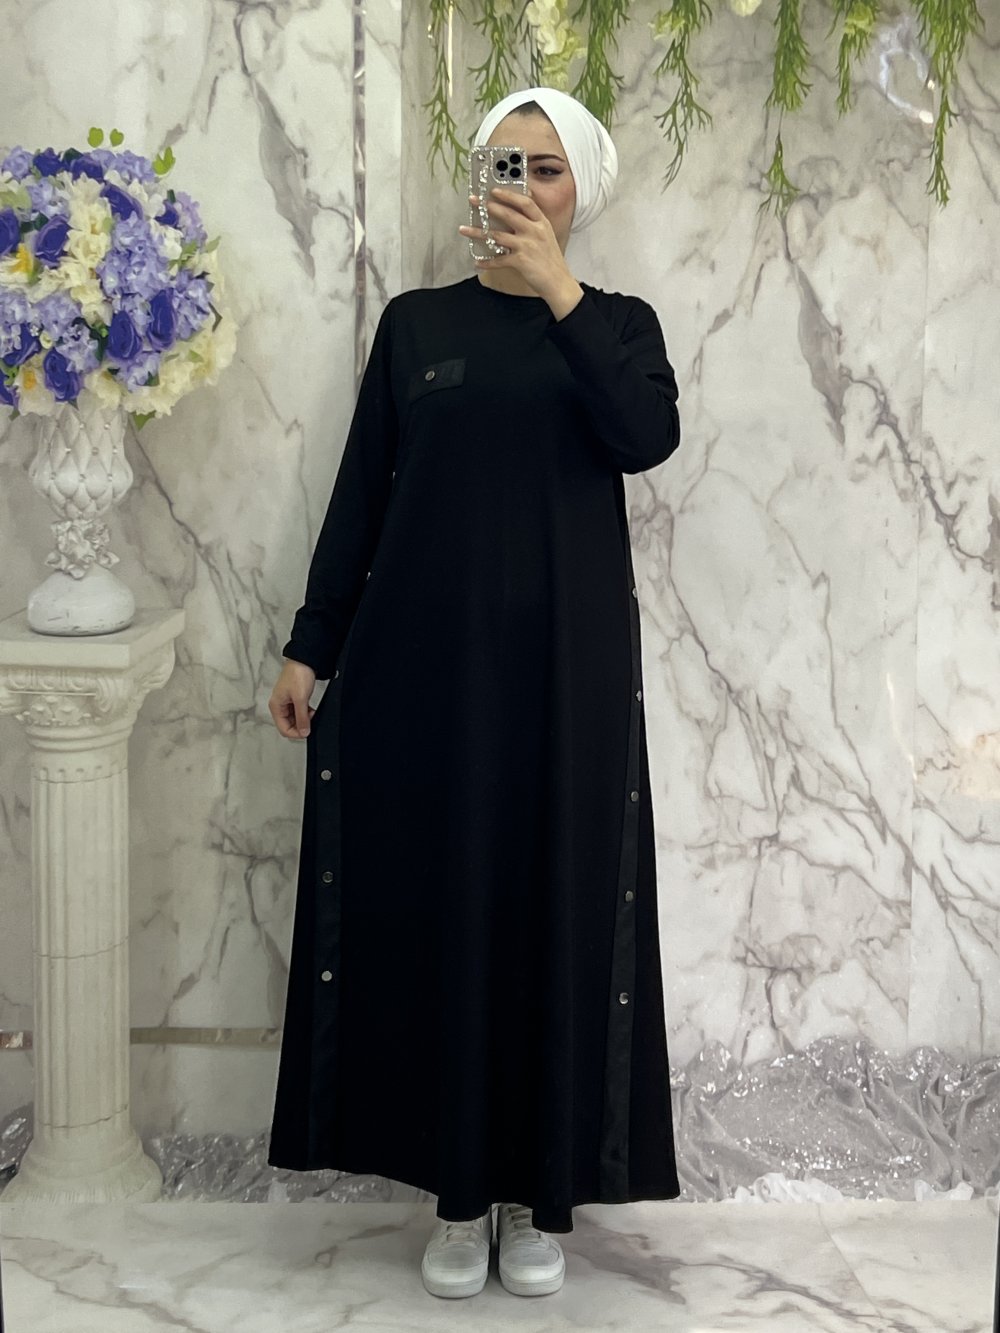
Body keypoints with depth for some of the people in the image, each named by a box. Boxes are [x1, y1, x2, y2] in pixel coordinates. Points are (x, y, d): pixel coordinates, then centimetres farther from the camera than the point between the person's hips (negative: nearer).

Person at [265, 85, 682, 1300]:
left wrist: (557, 291, -19)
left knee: (556, 910, 2)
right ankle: (458, 1191, 15)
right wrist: (309, 645, 0)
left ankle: (541, 1194, 15)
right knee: (434, 906, 3)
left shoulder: (616, 324, 6)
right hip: (424, 653, 1)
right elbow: (361, 490, 6)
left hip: (563, 658, -1)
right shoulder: (416, 323, 9)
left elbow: (648, 436, -15)